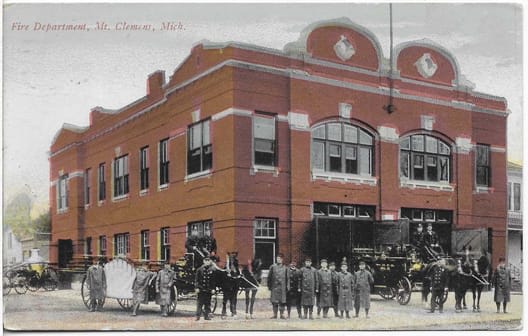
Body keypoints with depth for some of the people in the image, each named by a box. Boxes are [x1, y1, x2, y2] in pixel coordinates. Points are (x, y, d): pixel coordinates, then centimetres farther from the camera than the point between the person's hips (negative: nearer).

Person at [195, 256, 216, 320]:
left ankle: (206, 315, 14)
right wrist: (197, 287, -6)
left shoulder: (212, 270, 6)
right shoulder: (200, 269, 2)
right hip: (201, 289, -2)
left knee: (207, 303, 7)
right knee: (199, 303, -3)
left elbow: (214, 280, 7)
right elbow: (197, 279, 1)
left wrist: (213, 289, 1)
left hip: (209, 290, 2)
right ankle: (198, 315, 0)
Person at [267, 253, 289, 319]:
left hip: (282, 287, 1)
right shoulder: (273, 267, 4)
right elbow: (269, 277, 5)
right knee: (274, 301, 1)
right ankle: (275, 314, 7)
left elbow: (287, 278, 7)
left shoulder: (285, 268, 7)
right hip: (274, 286, -1)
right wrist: (269, 286, 1)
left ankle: (282, 314, 8)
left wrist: (287, 287, 0)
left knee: (282, 301, 1)